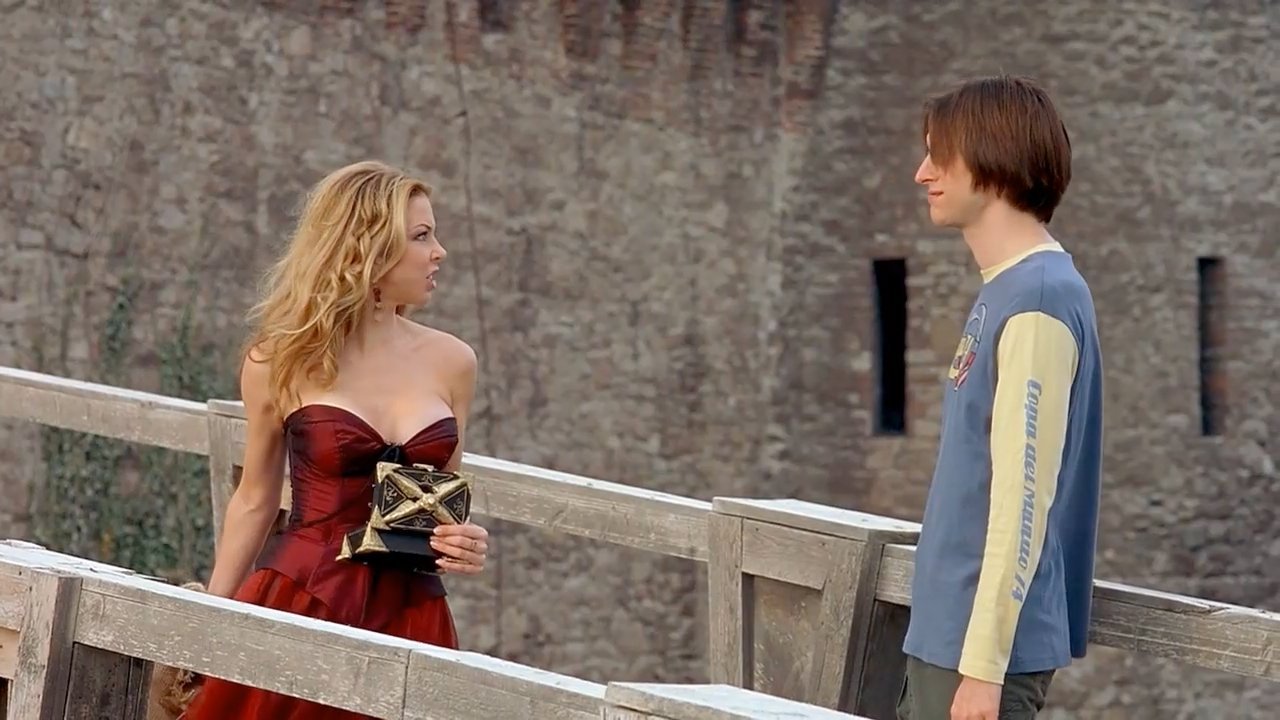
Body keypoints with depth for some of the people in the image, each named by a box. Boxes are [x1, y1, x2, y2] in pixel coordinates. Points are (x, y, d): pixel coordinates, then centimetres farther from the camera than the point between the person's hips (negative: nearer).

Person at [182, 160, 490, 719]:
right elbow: (255, 500, 7)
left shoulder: (450, 362, 5)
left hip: (409, 618, 2)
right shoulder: (281, 361, -1)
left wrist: (463, 545, -4)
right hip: (297, 608, -2)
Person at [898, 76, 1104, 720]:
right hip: (942, 636, 10)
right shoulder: (1000, 291, 13)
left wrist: (983, 665, -21)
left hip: (986, 647, -10)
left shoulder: (1039, 303, -17)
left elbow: (1022, 498, -21)